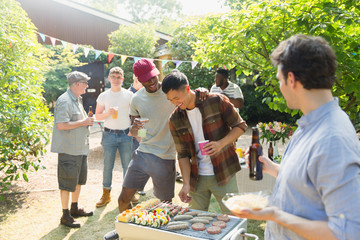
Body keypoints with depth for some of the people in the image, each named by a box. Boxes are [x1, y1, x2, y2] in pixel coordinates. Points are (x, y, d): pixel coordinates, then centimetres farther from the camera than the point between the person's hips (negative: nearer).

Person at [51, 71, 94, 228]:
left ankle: (74, 209, 34)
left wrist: (87, 121, 8)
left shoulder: (77, 100, 15)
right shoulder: (64, 101, -16)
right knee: (67, 184, 0)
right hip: (68, 149, -10)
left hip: (80, 148, 10)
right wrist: (83, 122, -18)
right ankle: (65, 216, 13)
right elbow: (61, 125, -24)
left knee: (79, 180, 19)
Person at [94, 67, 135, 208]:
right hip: (109, 134, 0)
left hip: (126, 134, 0)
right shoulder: (103, 96, 5)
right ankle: (106, 194, 19)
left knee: (127, 165, 6)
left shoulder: (129, 95, 3)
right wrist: (108, 113, -12)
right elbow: (97, 116, 7)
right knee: (107, 166, 5)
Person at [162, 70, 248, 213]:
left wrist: (221, 143, -20)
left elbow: (240, 126, -4)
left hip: (223, 174, -3)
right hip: (197, 178, 3)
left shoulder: (216, 101, -10)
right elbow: (183, 154, 2)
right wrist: (186, 184, -7)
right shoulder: (175, 120, 0)